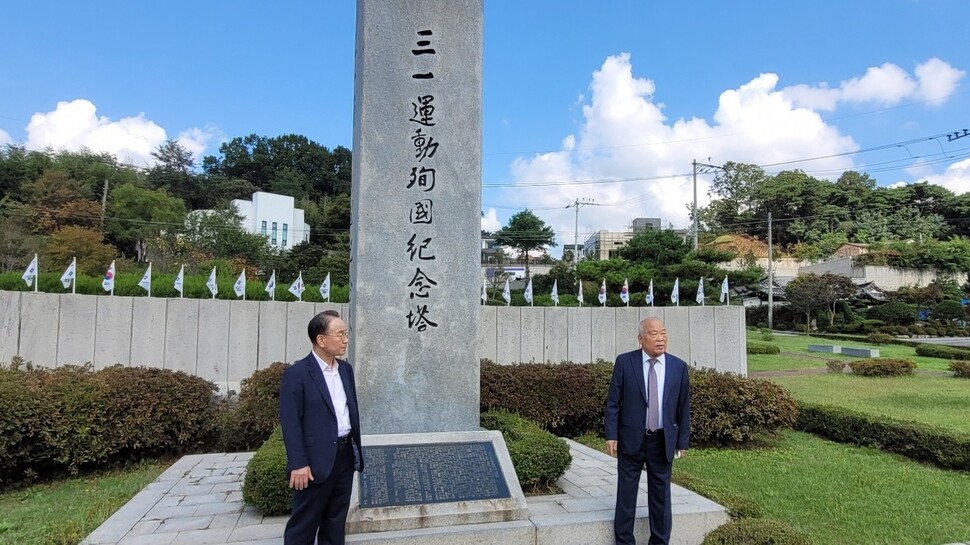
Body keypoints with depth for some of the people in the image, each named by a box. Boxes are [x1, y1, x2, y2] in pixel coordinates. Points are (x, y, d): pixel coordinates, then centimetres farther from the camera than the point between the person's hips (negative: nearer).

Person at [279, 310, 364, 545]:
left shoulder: (346, 369, 10)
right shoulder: (297, 374, -12)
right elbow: (290, 422, -15)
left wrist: (356, 450, 13)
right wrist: (298, 464, -18)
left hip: (345, 455, 7)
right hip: (316, 460, -6)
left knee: (336, 521, 16)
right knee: (304, 525, 5)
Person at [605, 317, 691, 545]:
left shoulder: (679, 367, -1)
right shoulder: (624, 362, -6)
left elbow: (683, 408, 4)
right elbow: (613, 402, -4)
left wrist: (683, 441, 4)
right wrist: (611, 435, -8)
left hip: (663, 441, 2)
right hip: (631, 439, -1)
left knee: (661, 494, 12)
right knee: (626, 493, 8)